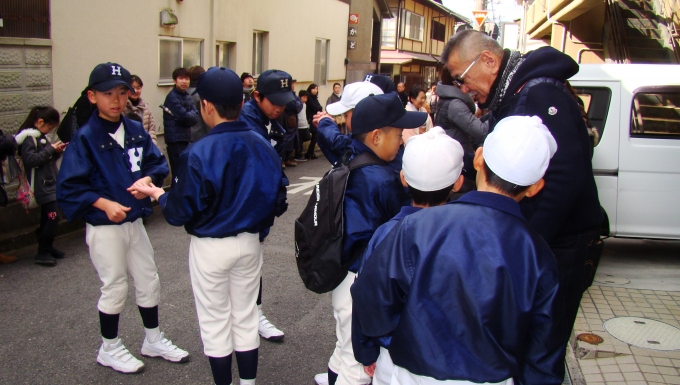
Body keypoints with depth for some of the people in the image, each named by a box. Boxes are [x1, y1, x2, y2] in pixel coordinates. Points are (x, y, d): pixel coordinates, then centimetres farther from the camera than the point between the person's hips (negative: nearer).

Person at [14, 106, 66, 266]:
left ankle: (47, 248, 22)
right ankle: (42, 252, -5)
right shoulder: (29, 137, -12)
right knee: (53, 216, -13)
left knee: (47, 218, 13)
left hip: (50, 183, 9)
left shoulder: (41, 136, 16)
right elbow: (30, 159, -23)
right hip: (42, 185, -9)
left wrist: (57, 151, 3)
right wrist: (50, 149, -18)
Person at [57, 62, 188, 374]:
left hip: (135, 222, 6)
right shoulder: (85, 138, -15)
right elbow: (69, 186, -17)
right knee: (115, 288, 7)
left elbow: (157, 162, 5)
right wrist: (105, 204, -25)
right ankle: (109, 348, 30)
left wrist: (148, 180, -15)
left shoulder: (136, 131, 1)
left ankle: (153, 339, 36)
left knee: (149, 281, 16)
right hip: (104, 228, -6)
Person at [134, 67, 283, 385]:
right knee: (246, 318, 18)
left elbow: (180, 214, -16)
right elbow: (274, 200, -1)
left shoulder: (200, 153, -23)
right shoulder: (263, 146, -9)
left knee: (215, 322, 13)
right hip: (249, 243, 5)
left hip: (210, 248, -4)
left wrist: (157, 194, 3)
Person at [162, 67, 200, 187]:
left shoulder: (187, 96, 13)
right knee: (179, 172, -7)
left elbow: (195, 117, 4)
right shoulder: (172, 97, -11)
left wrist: (189, 115, -13)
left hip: (185, 138, 8)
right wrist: (191, 114, -1)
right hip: (175, 139, -8)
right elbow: (185, 117, -19)